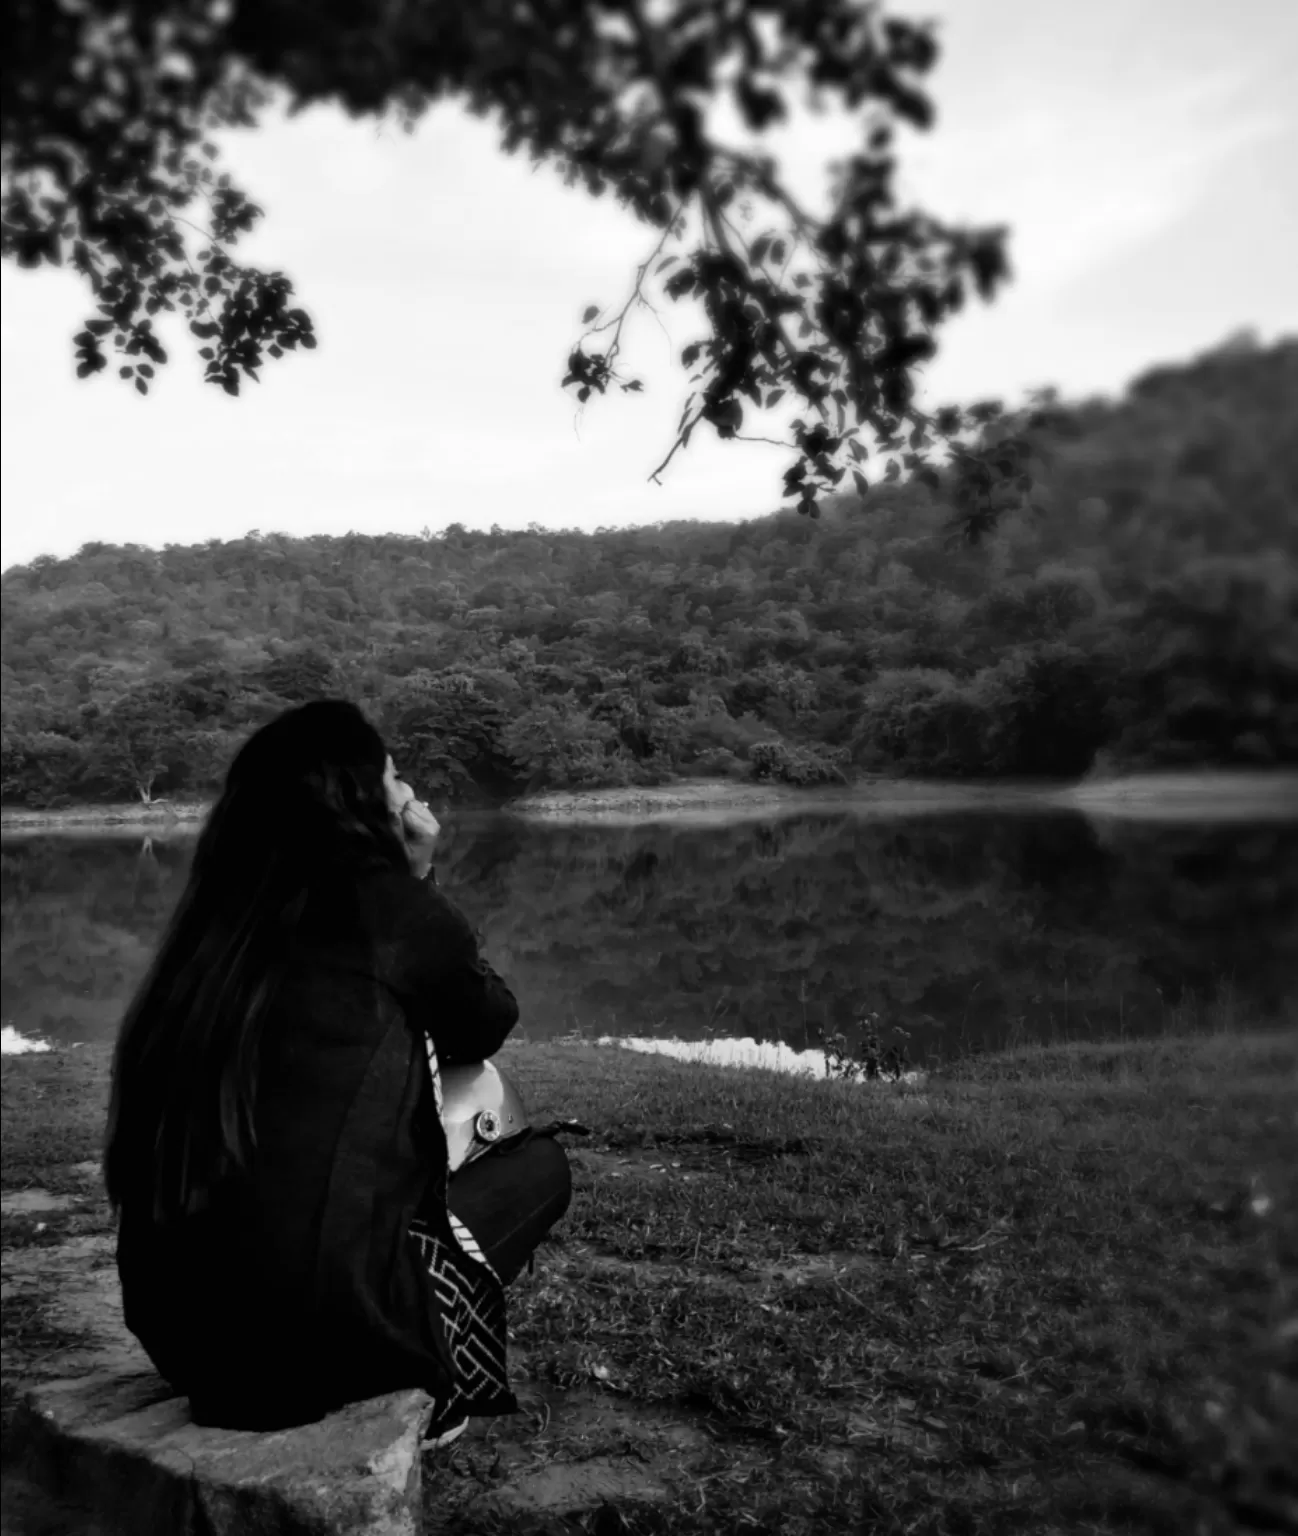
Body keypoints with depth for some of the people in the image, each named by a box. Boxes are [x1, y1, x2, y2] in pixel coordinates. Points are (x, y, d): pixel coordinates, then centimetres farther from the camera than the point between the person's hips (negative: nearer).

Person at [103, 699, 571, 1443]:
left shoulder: (221, 915, 7)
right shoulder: (396, 910, -8)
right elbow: (488, 1025, 12)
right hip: (327, 1327, -6)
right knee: (540, 1164, 16)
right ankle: (439, 1386, 22)